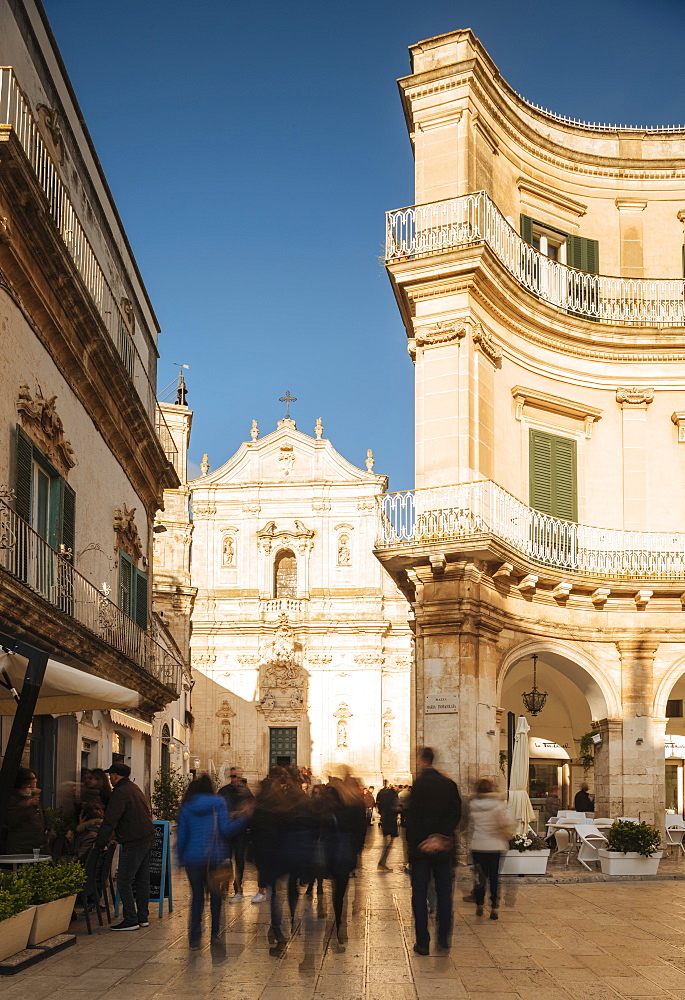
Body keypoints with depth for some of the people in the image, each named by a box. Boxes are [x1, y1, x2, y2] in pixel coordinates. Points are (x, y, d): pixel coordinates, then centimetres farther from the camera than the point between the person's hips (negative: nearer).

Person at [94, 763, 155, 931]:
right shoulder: (134, 788, 17)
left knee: (124, 882, -5)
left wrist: (100, 843, -10)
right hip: (147, 838, 10)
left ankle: (130, 920, -5)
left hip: (133, 843, -10)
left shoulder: (120, 793, -14)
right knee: (142, 879, 14)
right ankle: (143, 917, 19)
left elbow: (110, 821, -18)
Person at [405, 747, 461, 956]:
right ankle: (444, 937, 15)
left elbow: (411, 816, -12)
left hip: (420, 847, -4)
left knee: (419, 895, 3)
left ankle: (423, 942, 3)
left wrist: (411, 842, -2)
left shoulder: (418, 784, -12)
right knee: (444, 893, 14)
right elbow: (456, 813, -2)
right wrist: (441, 836, -7)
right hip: (444, 849, 4)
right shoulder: (449, 784, 3)